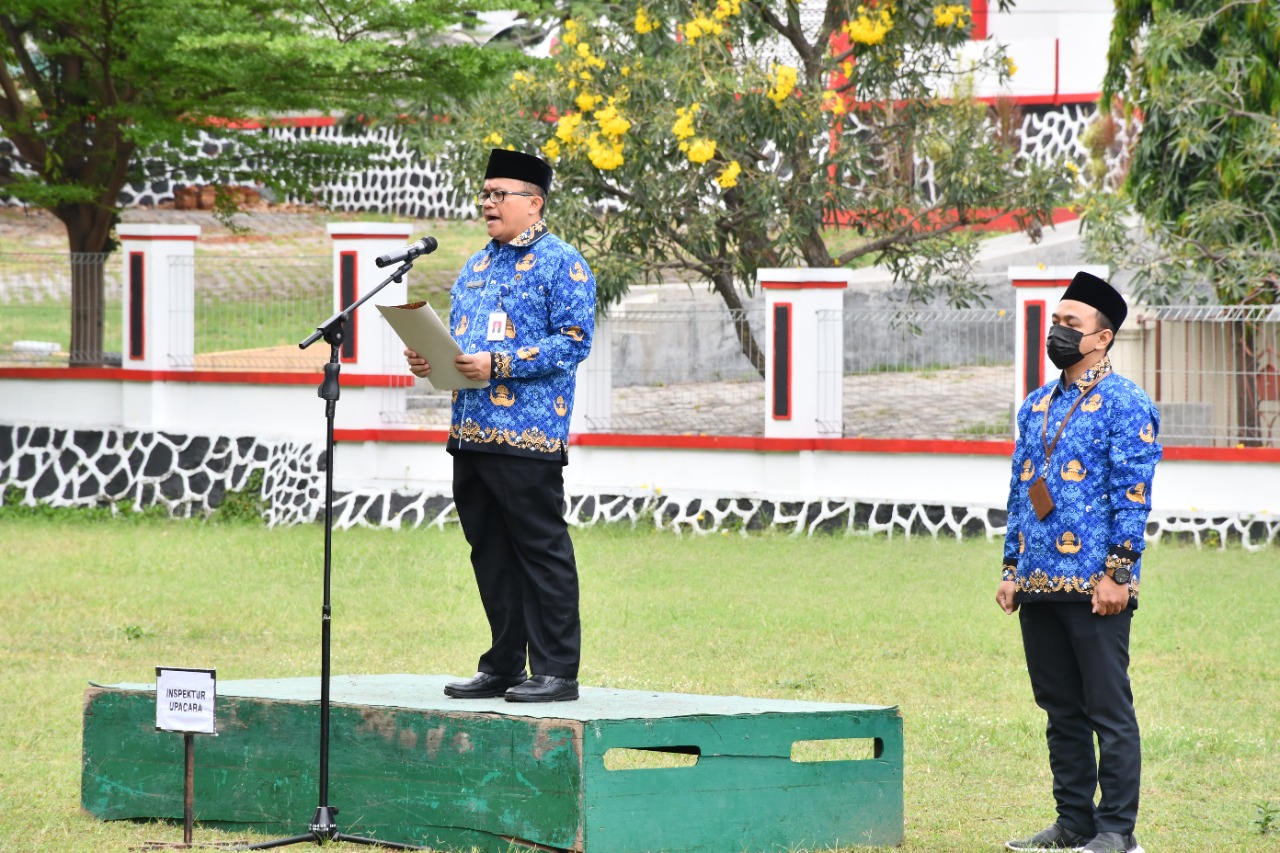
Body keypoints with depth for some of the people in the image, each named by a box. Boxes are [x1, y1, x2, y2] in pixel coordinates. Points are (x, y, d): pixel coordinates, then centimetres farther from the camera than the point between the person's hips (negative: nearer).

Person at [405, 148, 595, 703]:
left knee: (541, 550, -5)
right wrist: (430, 360, 5)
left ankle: (557, 672, -2)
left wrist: (499, 364, -18)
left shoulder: (561, 264, -4)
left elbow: (575, 341, -13)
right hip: (471, 432, 8)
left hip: (528, 437, -8)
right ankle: (503, 667, 17)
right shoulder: (476, 267, 20)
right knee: (490, 554, 10)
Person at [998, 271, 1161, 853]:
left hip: (1093, 588, -7)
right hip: (1040, 585, 7)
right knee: (1061, 711, 11)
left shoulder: (1123, 404, -5)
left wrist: (1117, 574, -16)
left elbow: (1133, 495, -10)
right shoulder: (1037, 406, 17)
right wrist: (1011, 569, 14)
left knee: (1109, 711, -4)